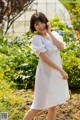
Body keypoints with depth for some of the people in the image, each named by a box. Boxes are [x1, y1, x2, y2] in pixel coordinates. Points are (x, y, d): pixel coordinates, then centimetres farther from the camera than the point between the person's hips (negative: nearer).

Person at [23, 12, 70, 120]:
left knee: (53, 105, 14)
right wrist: (61, 70, -18)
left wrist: (49, 32, -8)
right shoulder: (36, 39, -14)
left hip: (57, 74, 6)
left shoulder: (54, 34, 6)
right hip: (46, 75, -6)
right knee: (39, 106, -1)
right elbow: (45, 58, -19)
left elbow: (61, 47, -12)